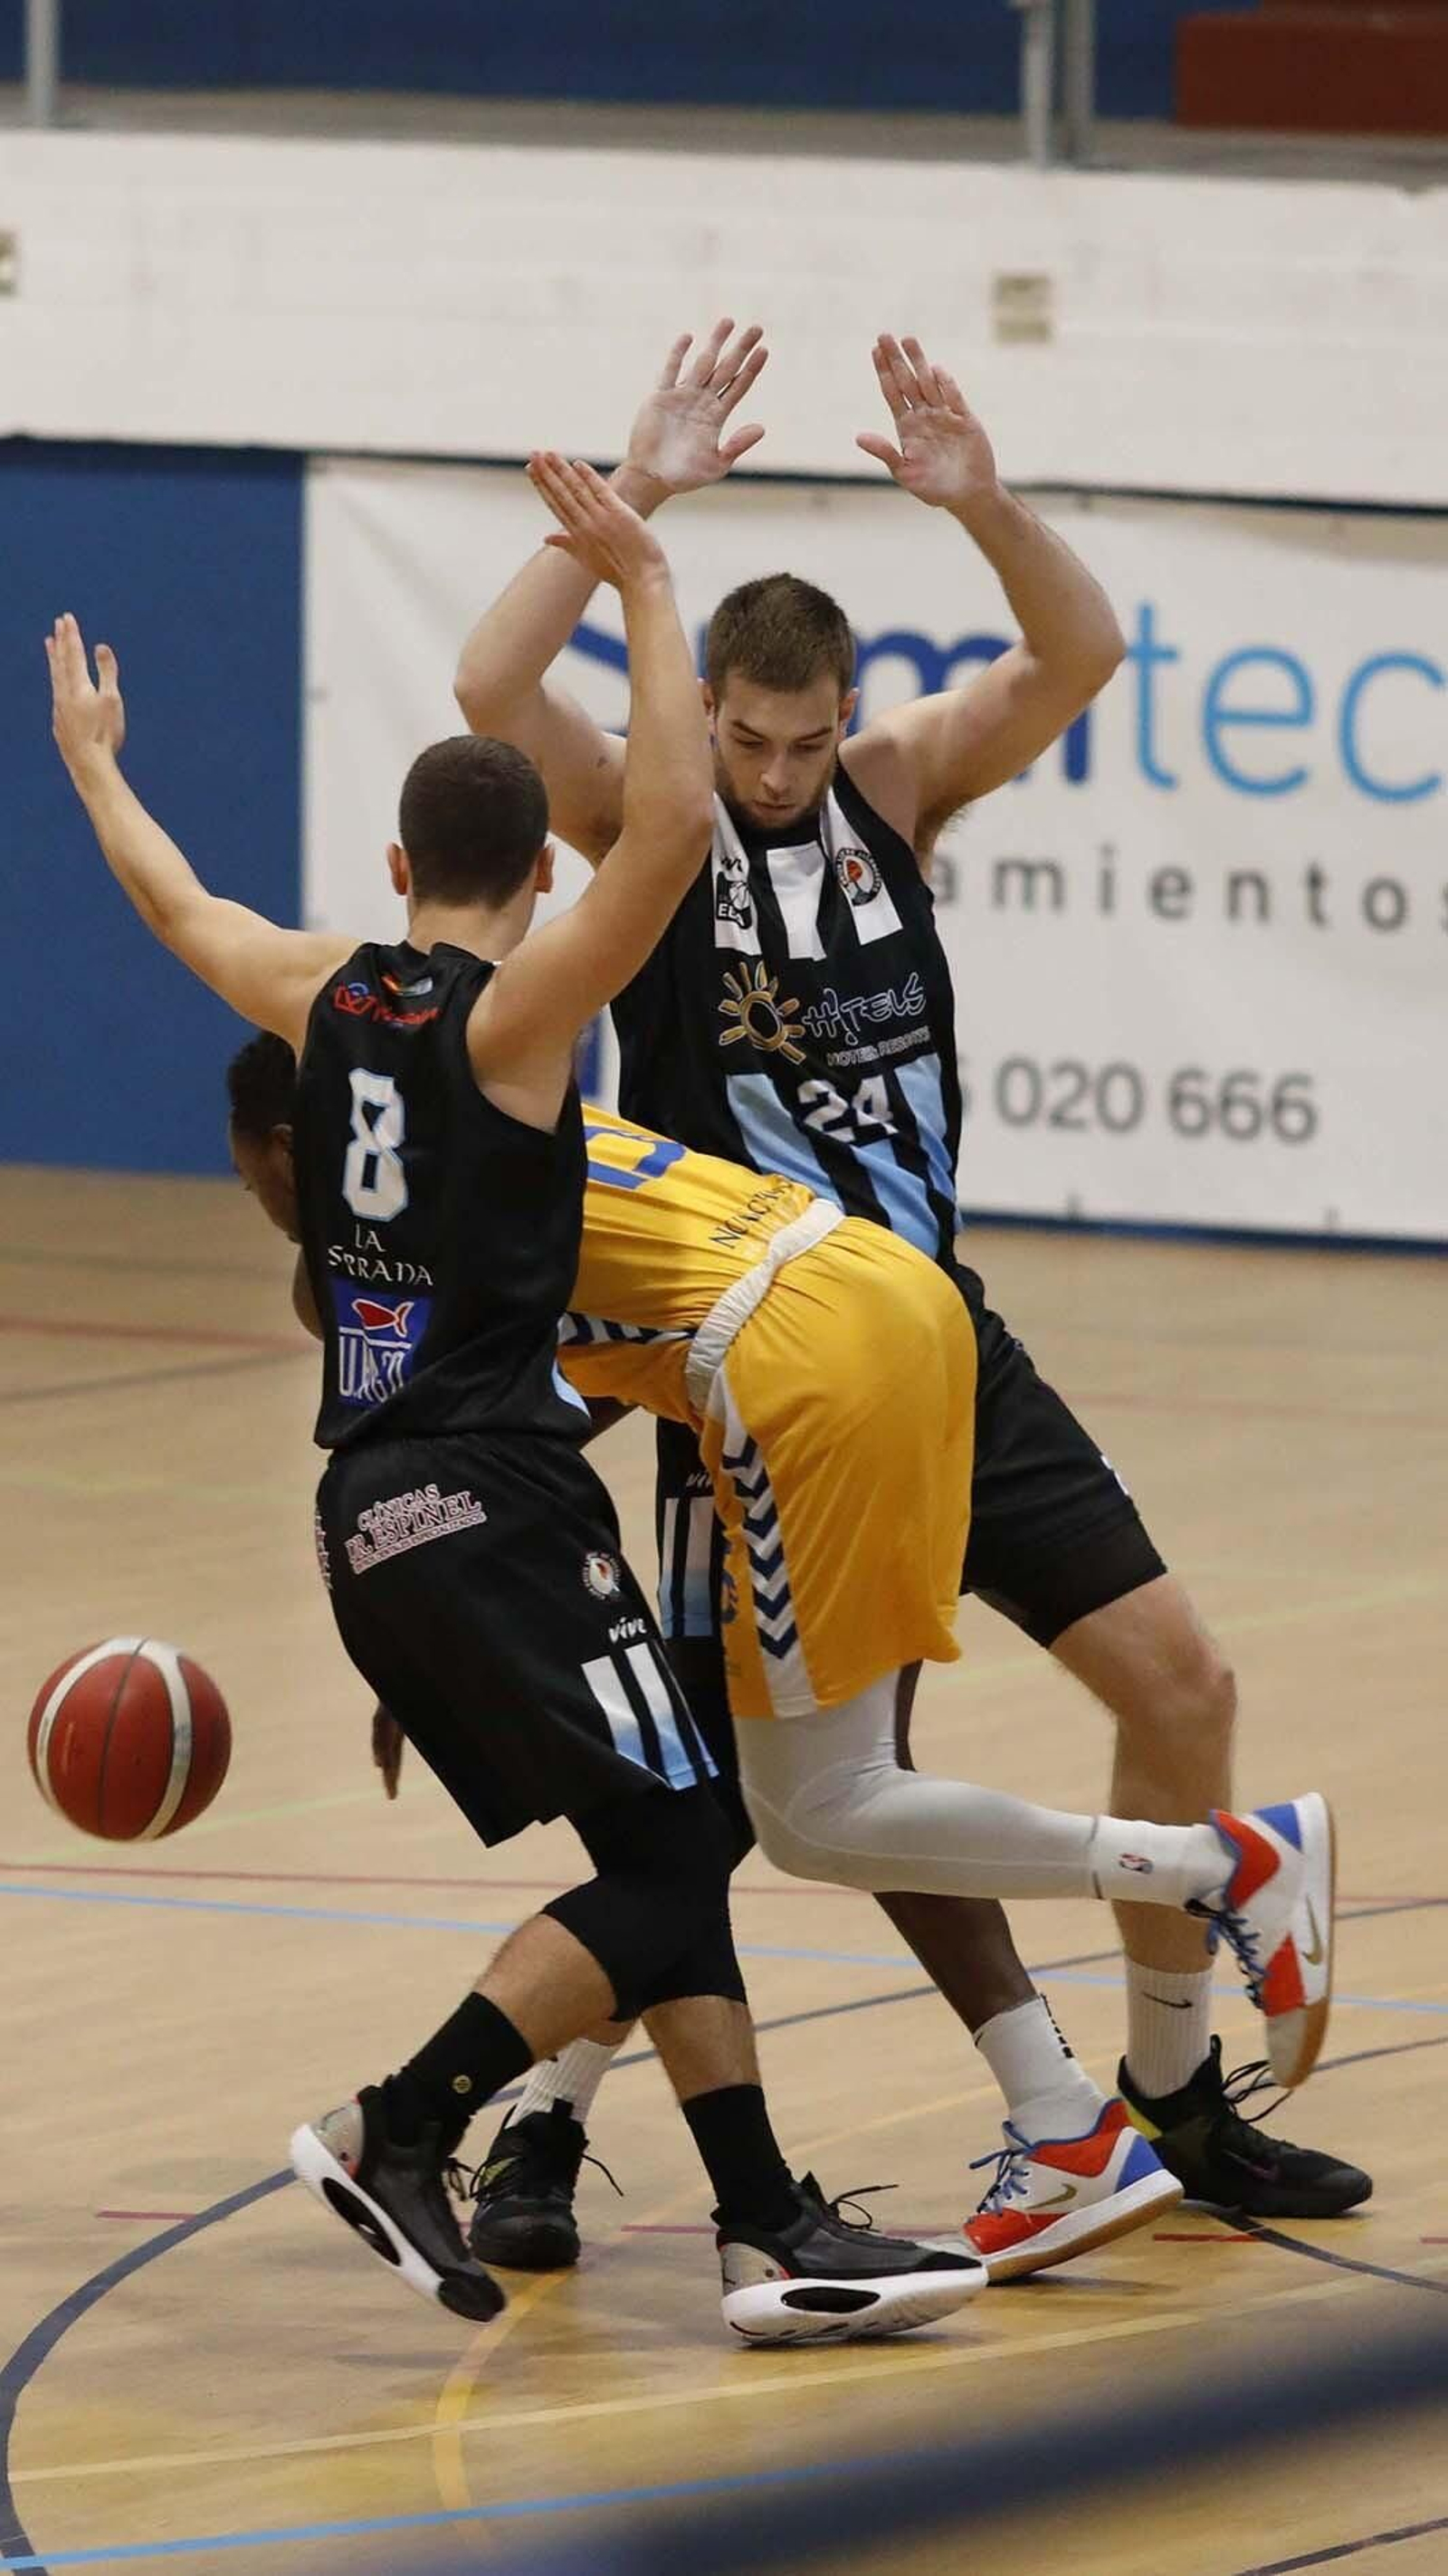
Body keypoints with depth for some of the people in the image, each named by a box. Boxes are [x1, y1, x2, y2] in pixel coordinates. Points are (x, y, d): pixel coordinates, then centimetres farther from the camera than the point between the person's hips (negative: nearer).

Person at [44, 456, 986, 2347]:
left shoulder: (327, 995, 11)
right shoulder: (515, 1008, -7)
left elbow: (179, 908, 31)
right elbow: (674, 824, -21)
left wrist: (92, 763, 49)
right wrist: (643, 585, -18)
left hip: (371, 1525, 8)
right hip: (495, 1501, -8)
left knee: (670, 1862, 9)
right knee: (666, 1865, -7)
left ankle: (773, 2232, 5)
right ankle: (401, 2133, -12)